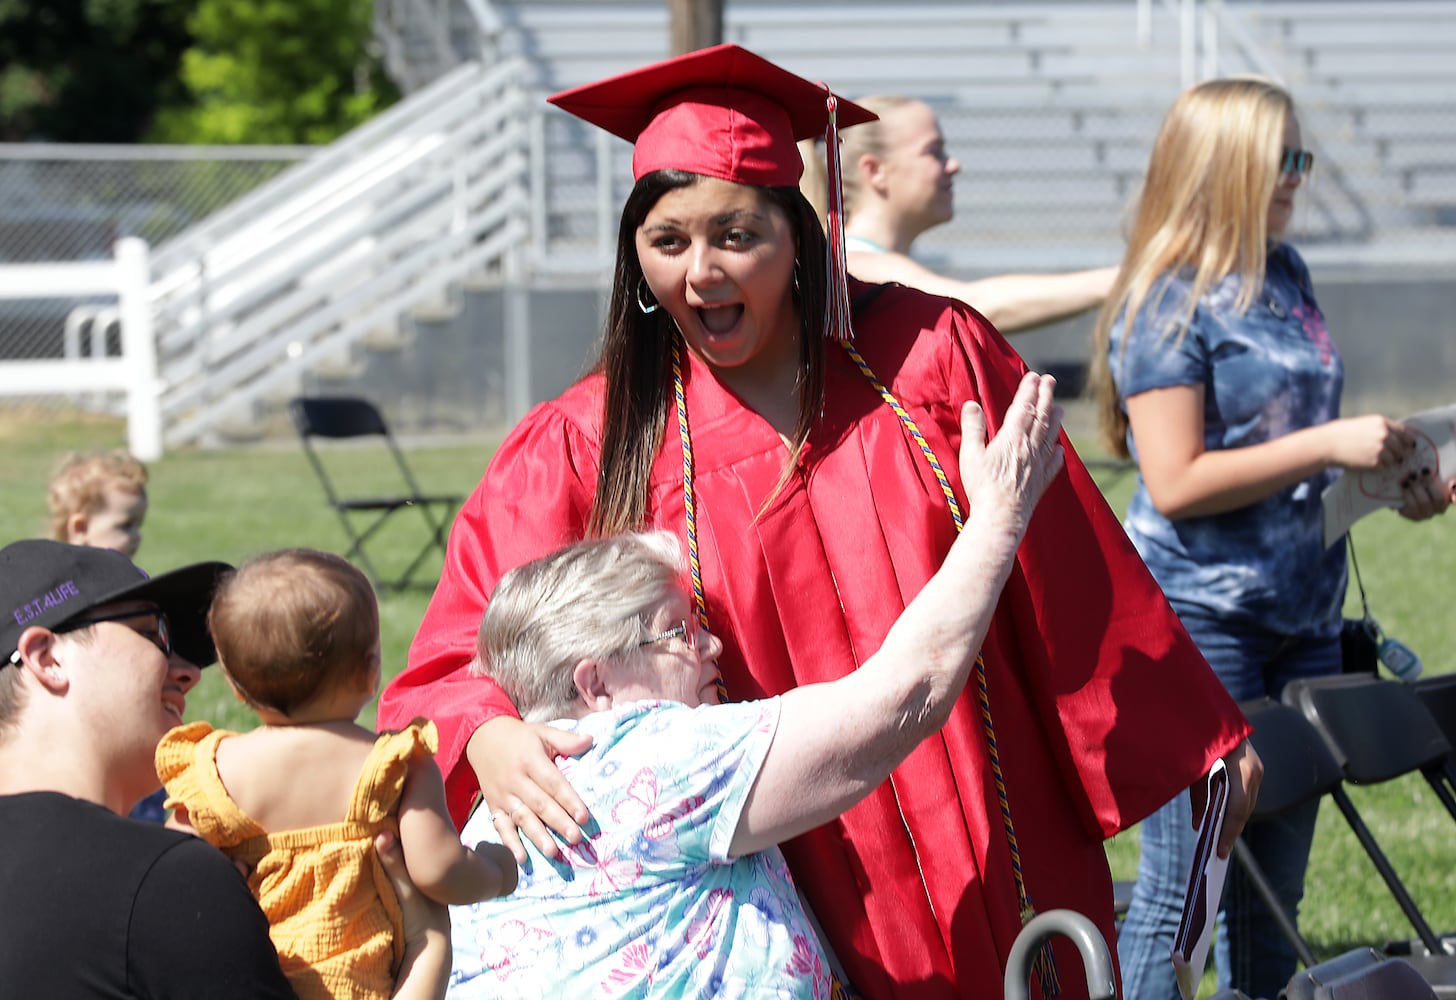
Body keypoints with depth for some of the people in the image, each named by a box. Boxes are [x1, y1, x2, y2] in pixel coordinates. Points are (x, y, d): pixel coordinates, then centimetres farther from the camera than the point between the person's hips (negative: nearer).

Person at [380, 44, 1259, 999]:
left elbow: (1078, 581, 3)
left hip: (1000, 875, 1)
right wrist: (492, 740, -31)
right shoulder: (587, 448, -5)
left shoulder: (934, 356, -4)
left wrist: (1193, 736, 9)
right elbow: (466, 652, -9)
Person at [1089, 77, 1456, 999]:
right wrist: (1329, 447, -18)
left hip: (1303, 612, 8)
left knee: (1273, 885, 11)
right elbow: (1177, 483, -19)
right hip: (1201, 620, -8)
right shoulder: (1170, 303, -12)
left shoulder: (1287, 275, 12)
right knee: (1182, 887, -6)